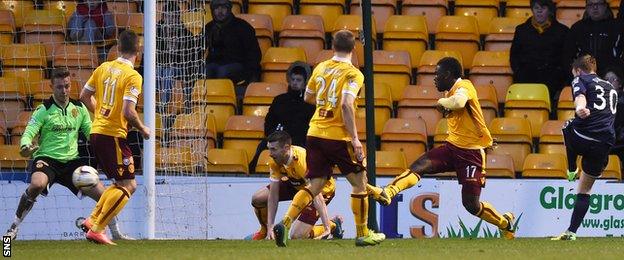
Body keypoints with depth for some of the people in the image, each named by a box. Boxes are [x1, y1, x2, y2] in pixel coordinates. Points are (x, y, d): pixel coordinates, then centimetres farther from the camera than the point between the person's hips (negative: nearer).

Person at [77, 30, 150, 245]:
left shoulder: (104, 68, 8)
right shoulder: (133, 76, -13)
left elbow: (84, 96, 16)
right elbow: (128, 111, -21)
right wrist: (142, 129, -4)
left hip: (97, 131, 8)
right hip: (113, 135, -8)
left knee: (121, 183, 20)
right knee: (128, 185, -3)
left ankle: (92, 220, 14)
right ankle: (96, 229, -9)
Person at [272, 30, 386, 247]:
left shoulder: (320, 68, 9)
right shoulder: (353, 74, -9)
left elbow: (308, 97, 22)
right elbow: (346, 104, -22)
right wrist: (354, 138, -20)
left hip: (314, 134, 5)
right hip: (338, 137, -5)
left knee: (315, 186, 9)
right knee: (359, 182, 11)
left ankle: (285, 223, -11)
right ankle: (362, 235, 16)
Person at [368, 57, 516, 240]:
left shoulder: (464, 86, -15)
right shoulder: (450, 92, 13)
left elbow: (459, 102, -38)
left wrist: (442, 102, -19)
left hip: (471, 154, -8)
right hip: (451, 147, 8)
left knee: (471, 204, -7)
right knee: (418, 167, -18)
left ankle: (506, 223, 18)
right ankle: (387, 193, -35)